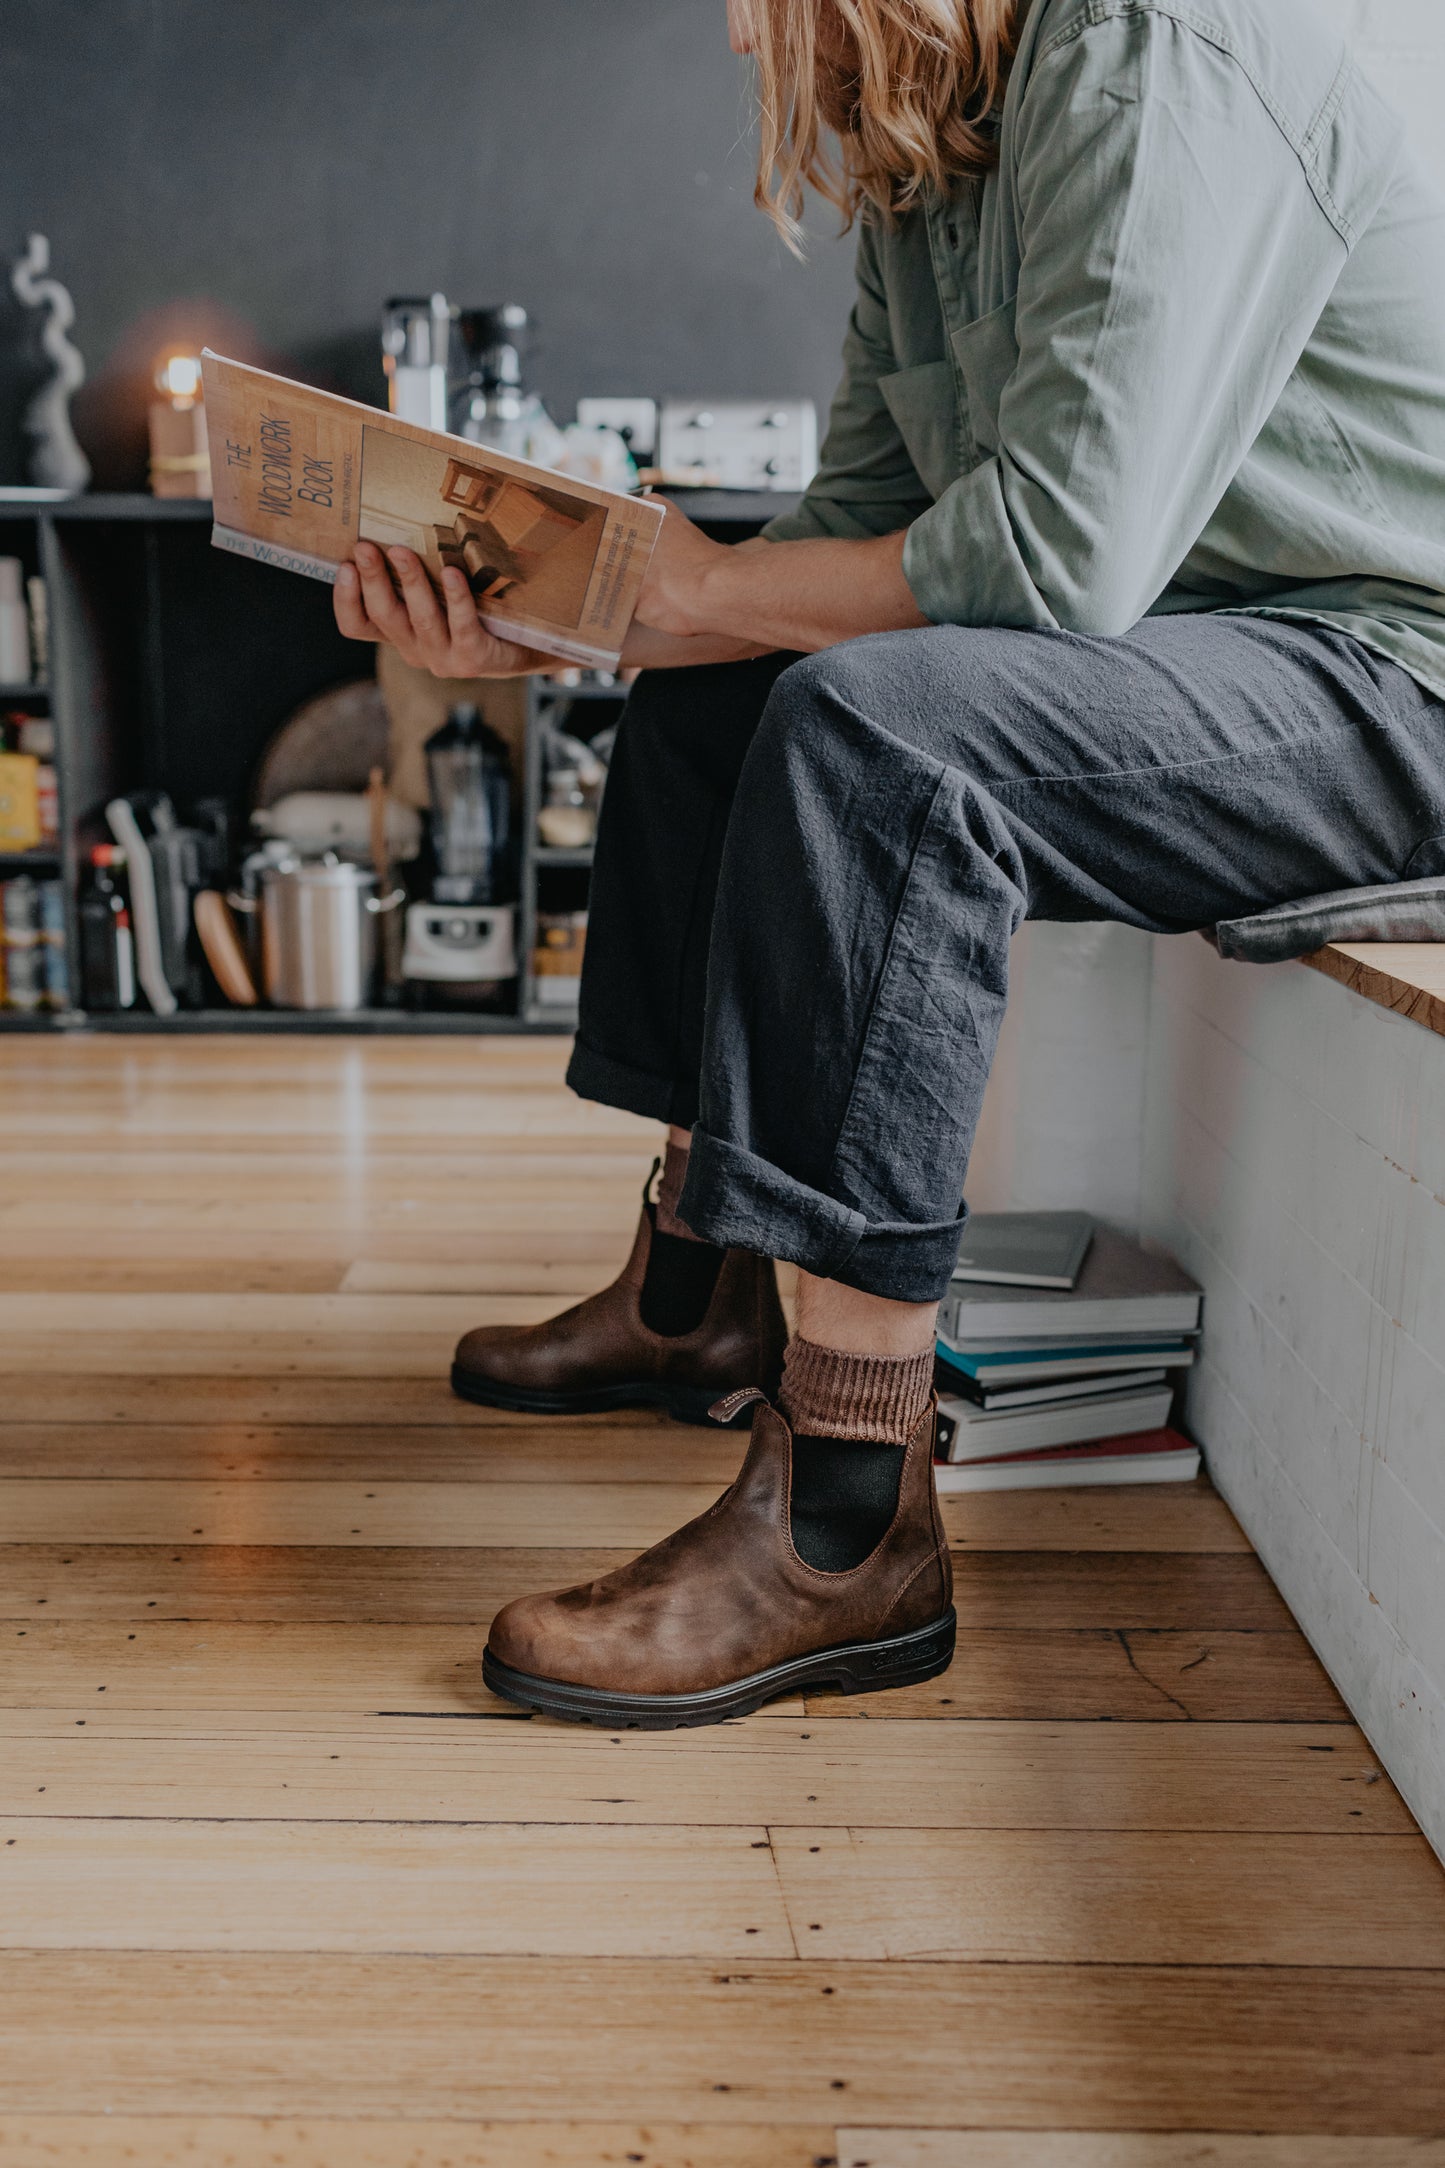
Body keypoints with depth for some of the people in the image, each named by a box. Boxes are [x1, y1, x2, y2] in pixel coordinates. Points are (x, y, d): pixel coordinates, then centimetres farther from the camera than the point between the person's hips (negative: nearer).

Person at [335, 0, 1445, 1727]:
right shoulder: (918, 168, 12)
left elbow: (1059, 551, -28)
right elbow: (852, 533, 9)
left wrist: (705, 589, -13)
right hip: (1181, 653, 10)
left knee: (873, 721, -32)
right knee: (702, 702, 12)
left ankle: (848, 1528, -29)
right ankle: (696, 1297, 17)